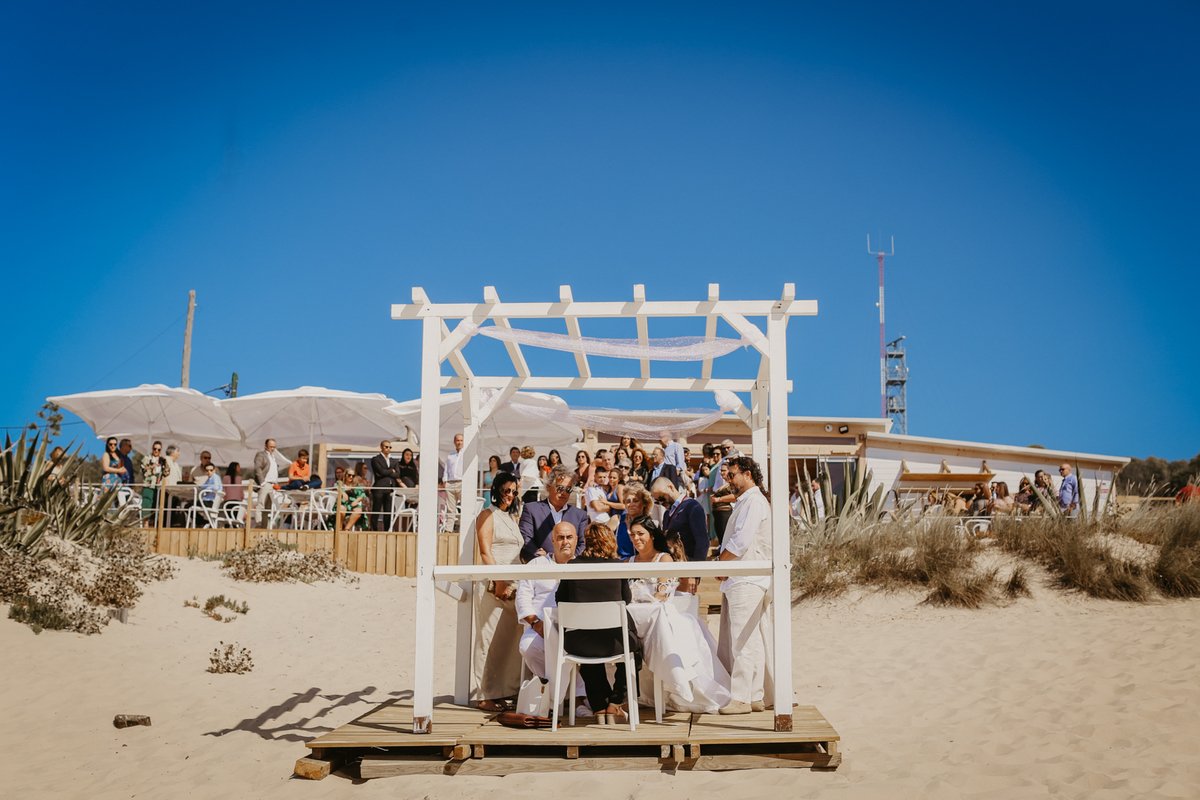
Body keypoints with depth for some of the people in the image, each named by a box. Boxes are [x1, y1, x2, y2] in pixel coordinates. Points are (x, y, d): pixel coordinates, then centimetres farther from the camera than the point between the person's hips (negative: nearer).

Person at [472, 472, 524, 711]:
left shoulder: (512, 517, 22)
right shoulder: (488, 515, -1)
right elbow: (485, 551, -10)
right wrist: (499, 581, -17)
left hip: (513, 584, 8)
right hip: (493, 583, -7)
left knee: (510, 637, 6)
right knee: (490, 639, -5)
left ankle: (502, 691, 13)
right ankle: (487, 696, 0)